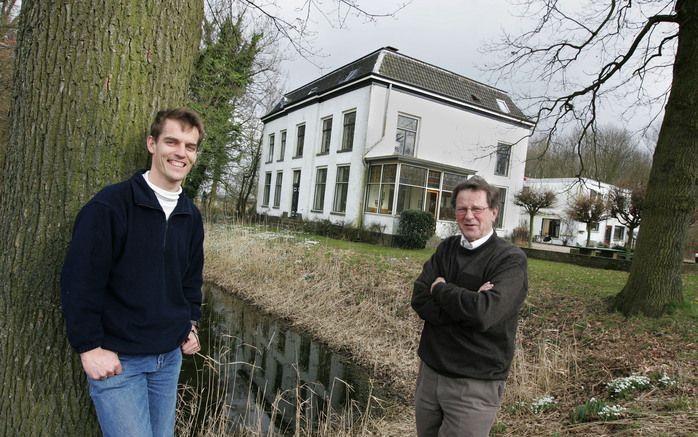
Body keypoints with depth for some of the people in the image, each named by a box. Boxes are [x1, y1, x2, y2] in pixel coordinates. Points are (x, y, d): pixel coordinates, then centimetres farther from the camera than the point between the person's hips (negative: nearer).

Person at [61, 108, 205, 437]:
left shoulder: (191, 216, 5)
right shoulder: (110, 205, -15)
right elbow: (78, 280, -15)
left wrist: (191, 323, 8)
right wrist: (89, 347, -14)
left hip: (170, 357, 6)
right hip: (117, 360, -6)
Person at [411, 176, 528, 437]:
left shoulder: (511, 259, -12)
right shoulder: (446, 248, 5)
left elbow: (485, 313, -26)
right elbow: (419, 299, -6)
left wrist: (441, 289, -12)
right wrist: (468, 306, -20)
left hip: (475, 384, -5)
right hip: (430, 371, 5)